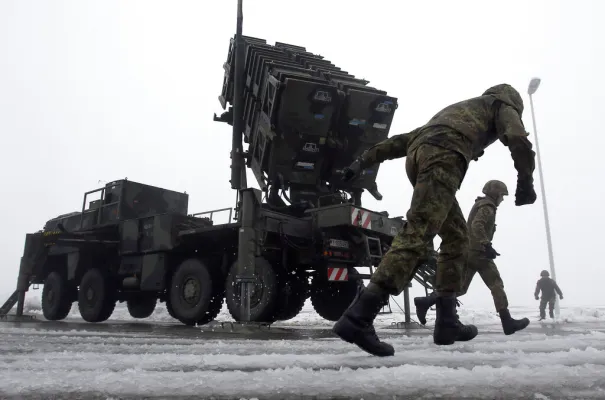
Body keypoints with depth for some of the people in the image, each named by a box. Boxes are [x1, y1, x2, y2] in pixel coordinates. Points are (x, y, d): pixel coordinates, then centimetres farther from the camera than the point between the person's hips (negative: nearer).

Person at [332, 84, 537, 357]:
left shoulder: (457, 110, 44)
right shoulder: (502, 104, 28)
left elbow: (405, 139, 33)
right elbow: (518, 140, 4)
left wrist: (365, 160, 27)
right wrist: (525, 183, 10)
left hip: (417, 154, 7)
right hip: (443, 156, -7)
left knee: (456, 237, 15)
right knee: (417, 235, -19)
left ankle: (446, 320, 9)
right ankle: (358, 317, -32)